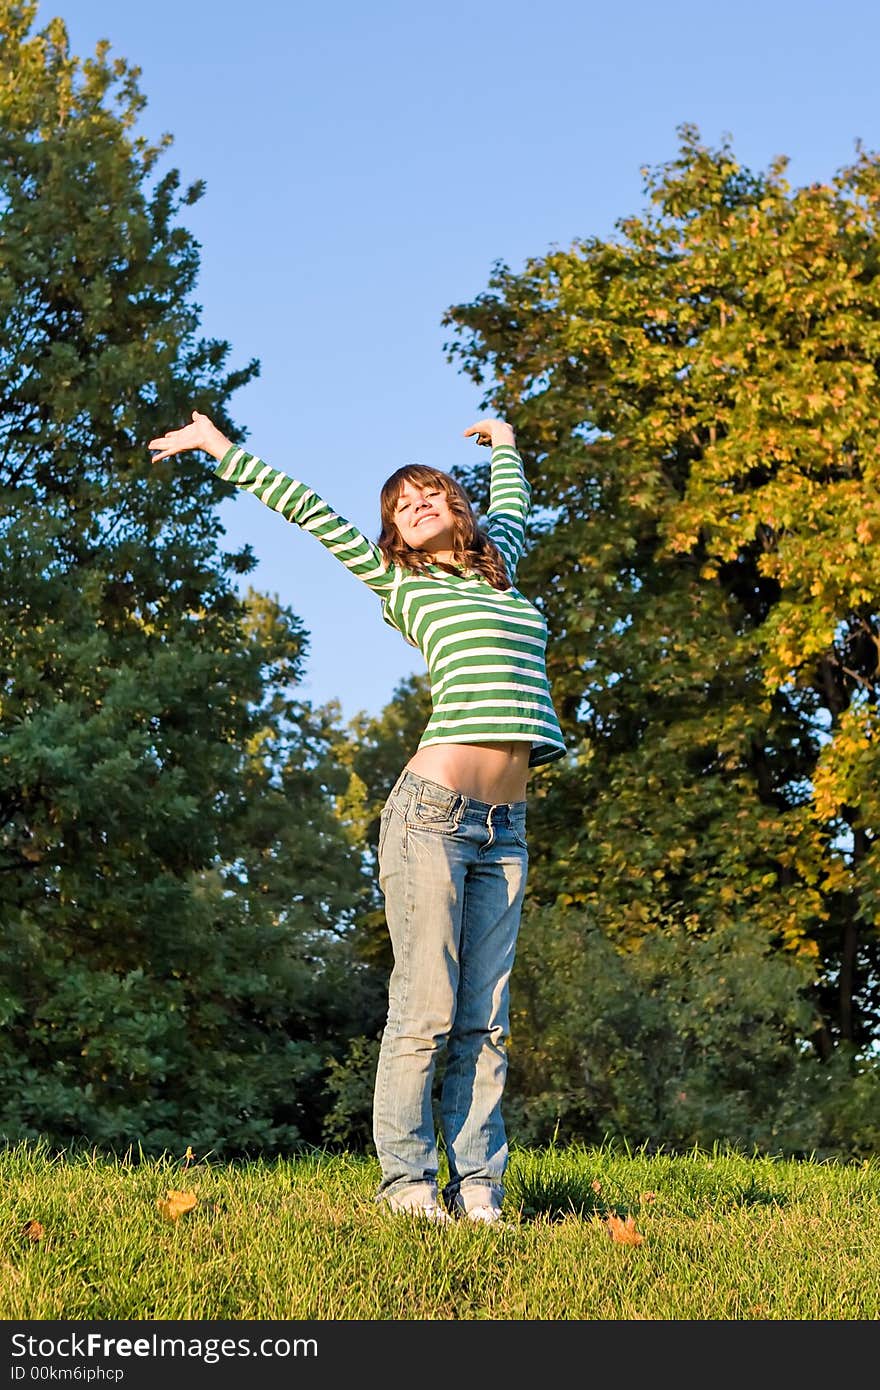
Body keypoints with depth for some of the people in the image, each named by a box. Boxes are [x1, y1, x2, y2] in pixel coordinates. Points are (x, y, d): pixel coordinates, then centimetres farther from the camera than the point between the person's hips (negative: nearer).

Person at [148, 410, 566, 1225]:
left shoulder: (496, 572, 22)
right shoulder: (400, 582, 10)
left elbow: (511, 507, 43)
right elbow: (309, 510, 15)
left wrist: (504, 446, 60)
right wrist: (222, 450, 21)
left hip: (504, 829, 5)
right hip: (434, 812, -5)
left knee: (484, 1020, 3)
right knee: (426, 1009, -6)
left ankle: (477, 1189, 6)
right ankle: (406, 1181, 1)